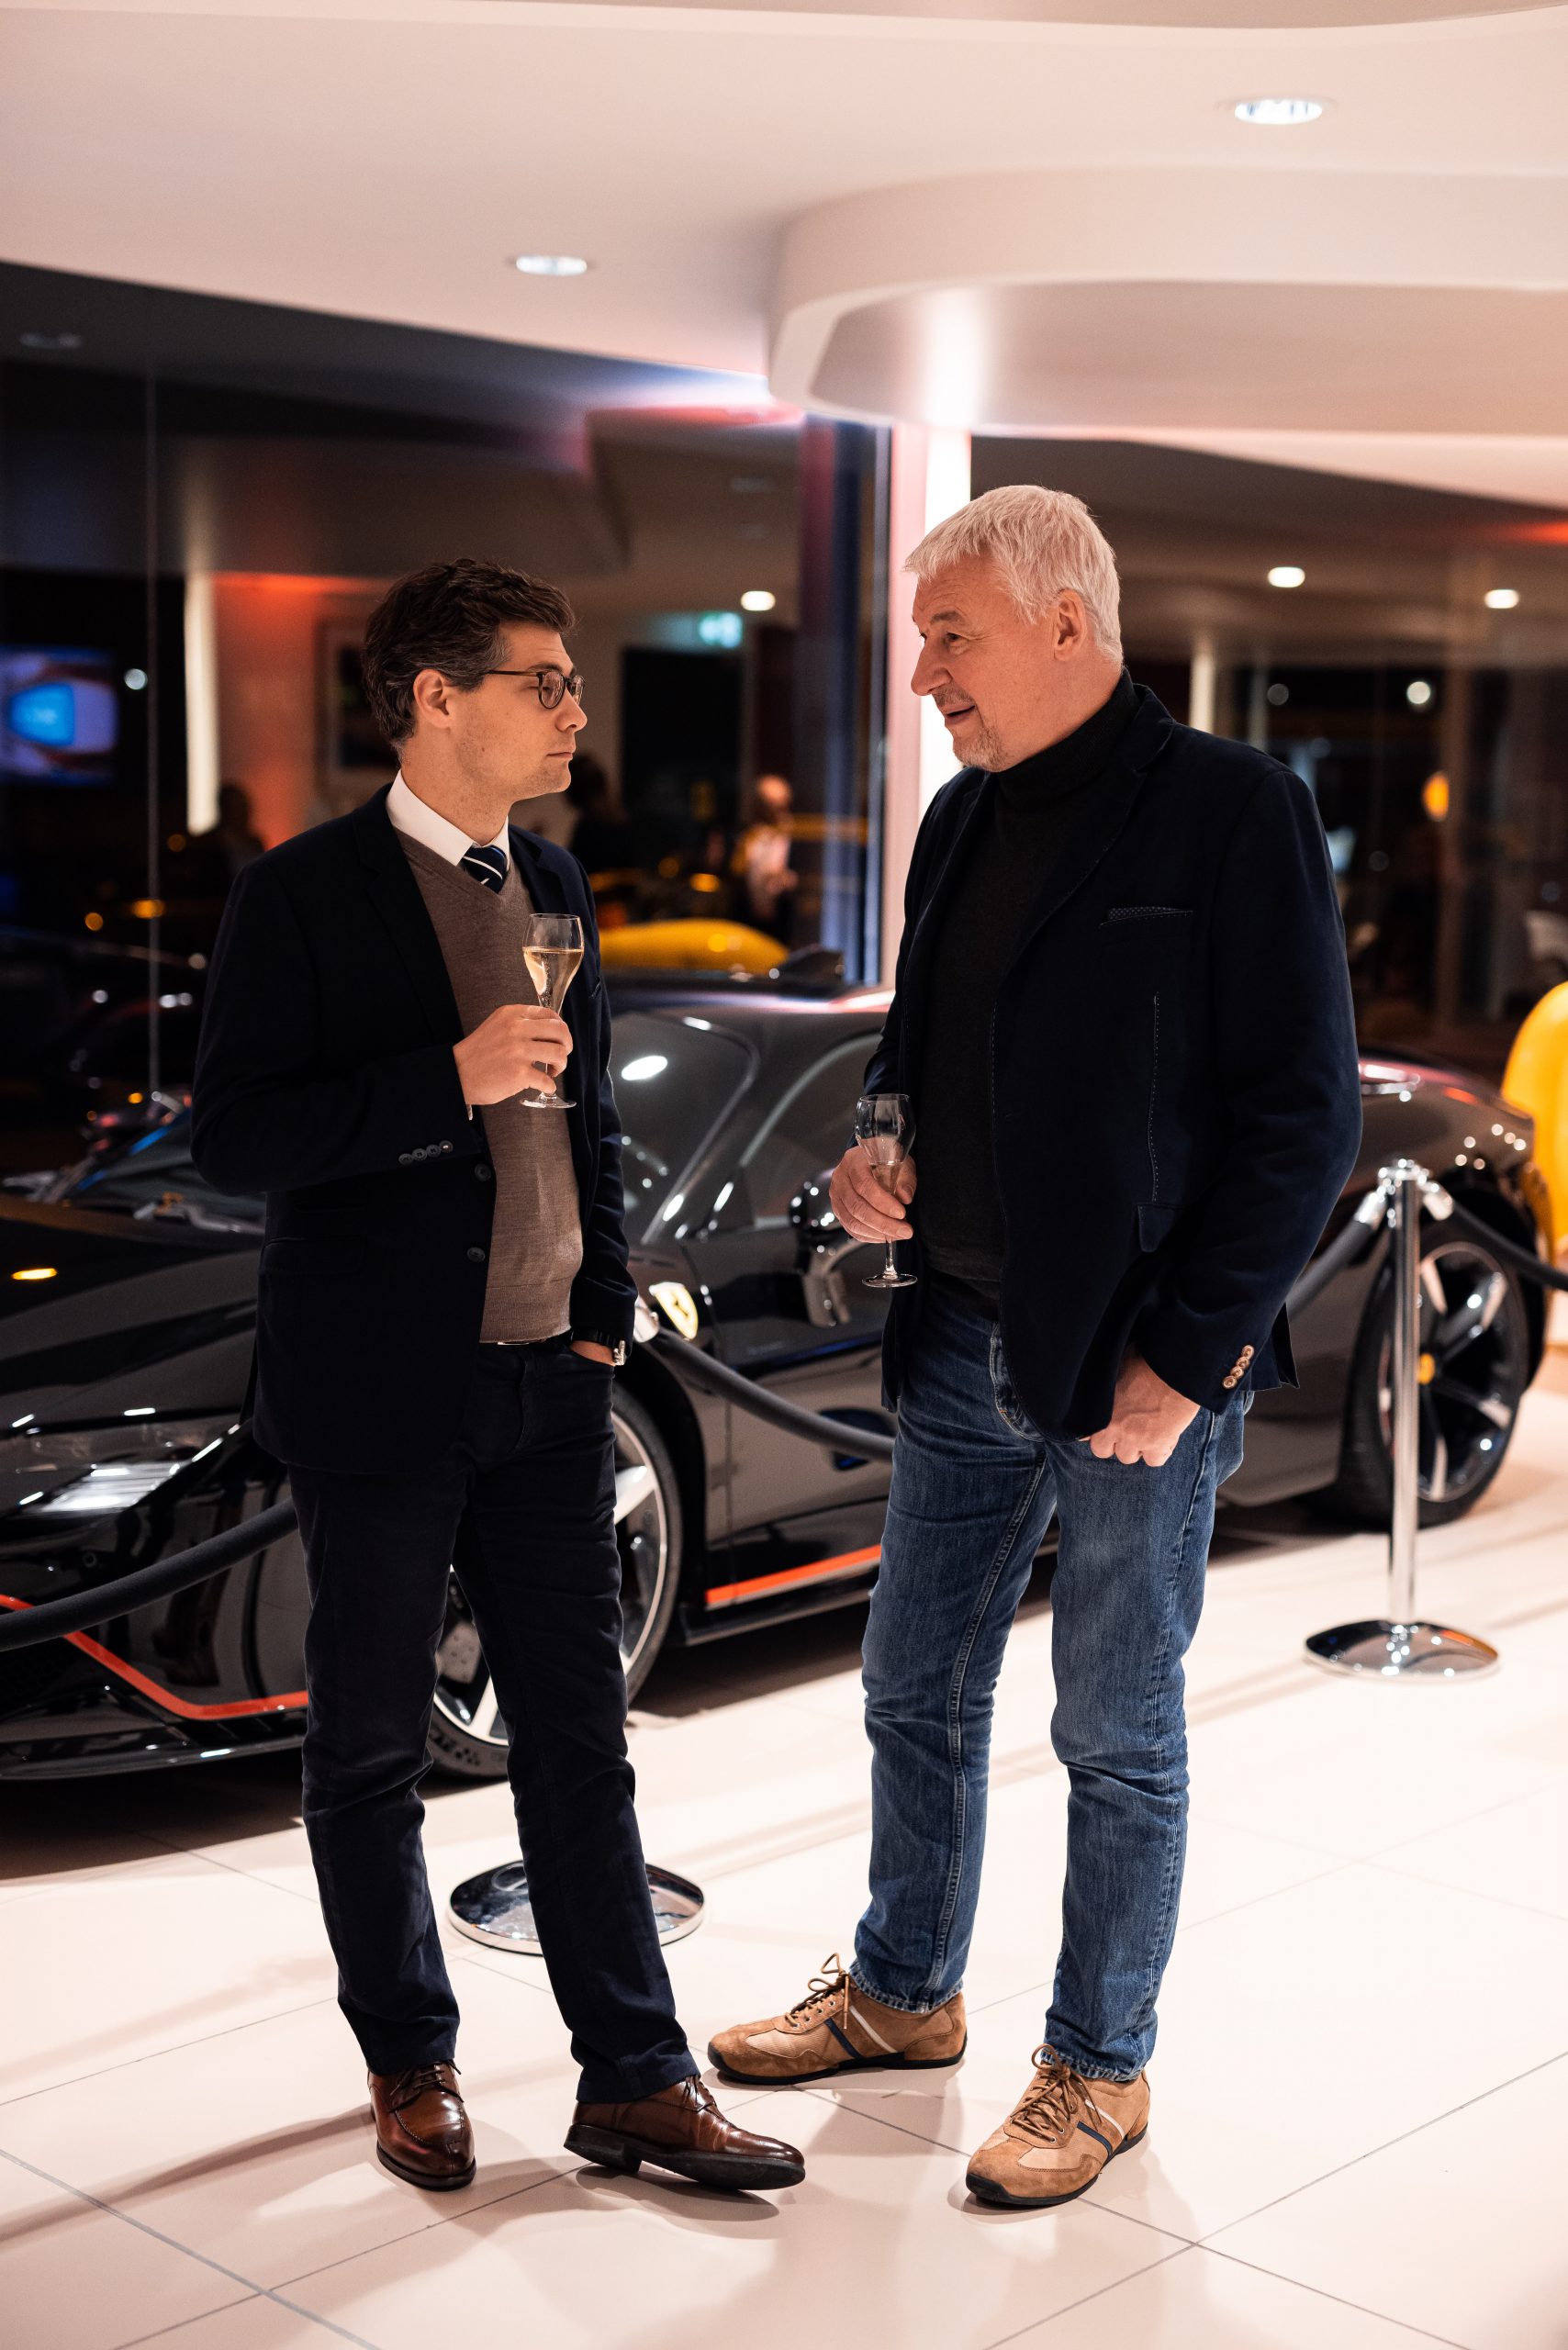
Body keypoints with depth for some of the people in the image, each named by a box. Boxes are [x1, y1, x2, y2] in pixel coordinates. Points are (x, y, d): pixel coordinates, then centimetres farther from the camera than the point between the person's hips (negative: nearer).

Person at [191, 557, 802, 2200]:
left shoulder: (553, 884, 10)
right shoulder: (303, 895, -10)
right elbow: (230, 1139, -14)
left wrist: (602, 1312, 10)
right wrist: (449, 1078, -24)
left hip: (546, 1388, 6)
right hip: (380, 1398, -5)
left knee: (580, 1739, 8)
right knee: (372, 1749, 9)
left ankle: (632, 2079, 17)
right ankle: (409, 2063, 27)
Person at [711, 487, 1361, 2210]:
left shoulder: (1230, 812, -12)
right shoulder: (963, 821, 10)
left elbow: (1305, 1116, -14)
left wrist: (1186, 1356, -16)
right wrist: (874, 1154, 1)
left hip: (1137, 1371, -7)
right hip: (963, 1344, 7)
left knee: (1118, 1738, 7)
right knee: (916, 1693, 17)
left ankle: (1099, 2067, 24)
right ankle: (903, 1990, 37)